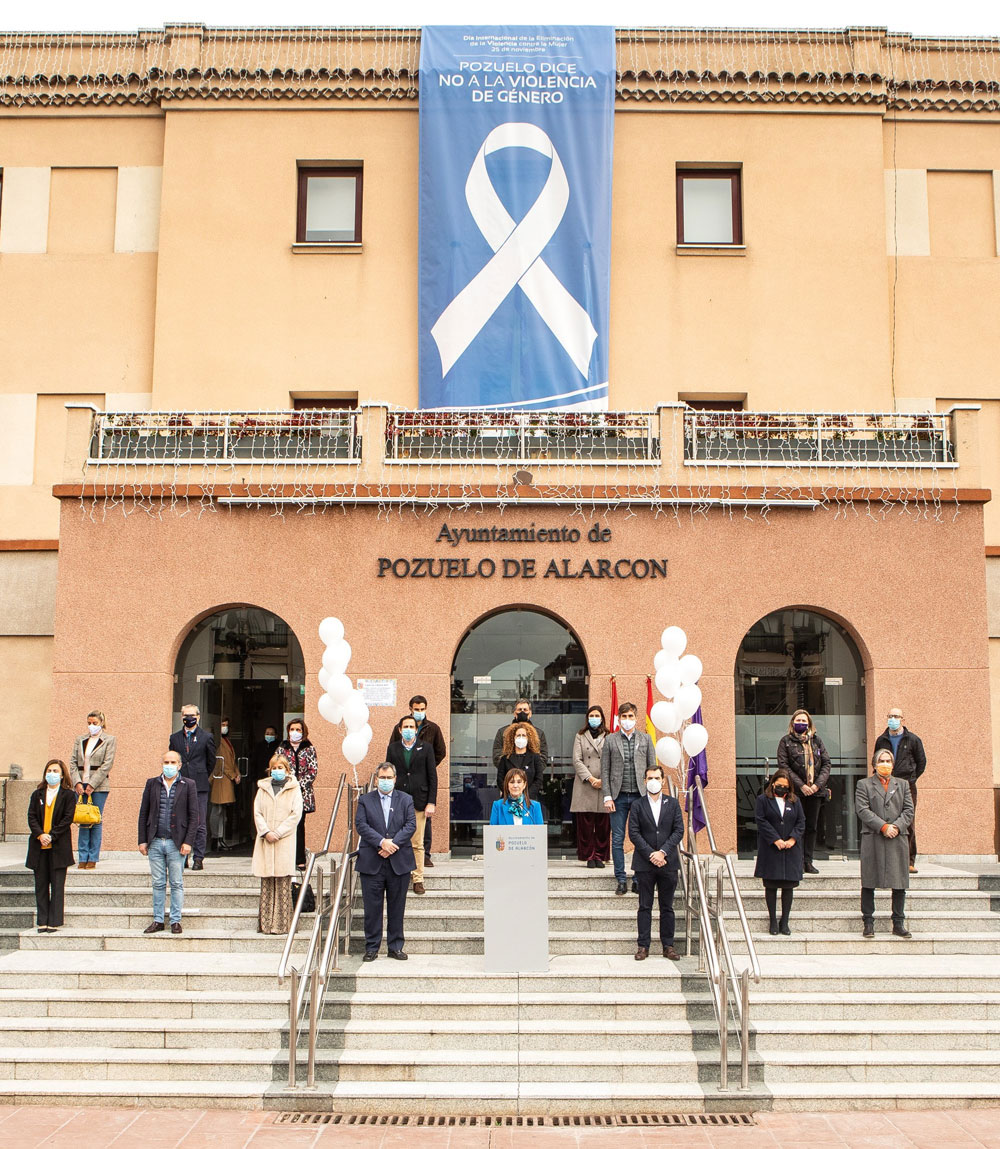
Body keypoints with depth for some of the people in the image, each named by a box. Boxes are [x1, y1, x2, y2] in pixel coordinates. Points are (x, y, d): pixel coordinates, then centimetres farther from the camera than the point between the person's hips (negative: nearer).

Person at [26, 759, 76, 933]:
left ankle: (54, 922, 2)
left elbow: (67, 818, -5)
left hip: (59, 847, -3)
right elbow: (31, 817, 4)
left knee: (57, 885, -1)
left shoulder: (68, 795, 2)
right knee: (41, 884, 5)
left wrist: (51, 836, -14)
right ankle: (42, 922, 10)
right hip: (39, 846, 3)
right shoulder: (37, 794, 11)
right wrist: (40, 835, -12)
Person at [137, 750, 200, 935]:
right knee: (158, 883, 8)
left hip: (176, 843, -2)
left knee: (177, 884, 3)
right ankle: (158, 920, 16)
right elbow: (143, 814, 9)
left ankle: (175, 921, 11)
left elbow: (194, 815, -1)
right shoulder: (152, 784, 8)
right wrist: (142, 840, 3)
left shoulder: (188, 785, 1)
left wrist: (188, 842, -8)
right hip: (155, 842, 2)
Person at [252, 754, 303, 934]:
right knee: (266, 884, 2)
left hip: (285, 842, -2)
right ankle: (265, 924, 5)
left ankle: (282, 924, -2)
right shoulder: (263, 788, 14)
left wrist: (278, 833, -10)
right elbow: (257, 812, 7)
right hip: (265, 841, 3)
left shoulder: (294, 789, 6)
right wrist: (266, 832, -8)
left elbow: (296, 814, -2)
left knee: (283, 883, -5)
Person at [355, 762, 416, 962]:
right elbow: (361, 825, -5)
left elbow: (411, 825, -1)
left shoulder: (406, 800, 10)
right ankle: (371, 947, 10)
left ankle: (396, 947, 14)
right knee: (372, 907, 2)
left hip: (399, 862, 1)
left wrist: (393, 843, -15)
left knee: (397, 907, 6)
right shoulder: (365, 800, 8)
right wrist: (381, 842, -17)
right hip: (371, 863, -1)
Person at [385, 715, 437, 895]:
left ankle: (418, 879, 7)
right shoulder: (392, 748, 10)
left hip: (419, 801, -1)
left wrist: (431, 802, -2)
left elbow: (432, 776, 5)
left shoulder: (426, 748, 6)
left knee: (418, 844, 0)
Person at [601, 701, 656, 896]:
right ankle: (621, 880, 9)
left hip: (640, 795, 0)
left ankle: (638, 880, 9)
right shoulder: (610, 740, 6)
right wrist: (607, 796, -4)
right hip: (618, 796, 0)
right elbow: (604, 770, 4)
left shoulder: (645, 739, 9)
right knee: (617, 840, 2)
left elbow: (652, 768, 8)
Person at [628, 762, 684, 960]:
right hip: (645, 863, -1)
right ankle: (643, 946, 7)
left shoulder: (673, 804, 8)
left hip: (668, 862, 1)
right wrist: (650, 854, -12)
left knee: (667, 907, 6)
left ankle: (668, 946, 12)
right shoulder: (637, 805, 4)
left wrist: (663, 852, -11)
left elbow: (679, 831, 1)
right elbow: (633, 833, -3)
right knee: (645, 906, 2)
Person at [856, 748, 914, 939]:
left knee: (899, 883, 3)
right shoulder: (864, 784, 7)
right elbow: (862, 810, -4)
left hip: (898, 839, 3)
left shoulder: (902, 784, 17)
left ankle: (899, 923, 11)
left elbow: (909, 810, 8)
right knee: (869, 883, -1)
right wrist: (883, 827, -13)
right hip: (872, 839, -2)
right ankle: (868, 923, 6)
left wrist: (897, 826, -9)